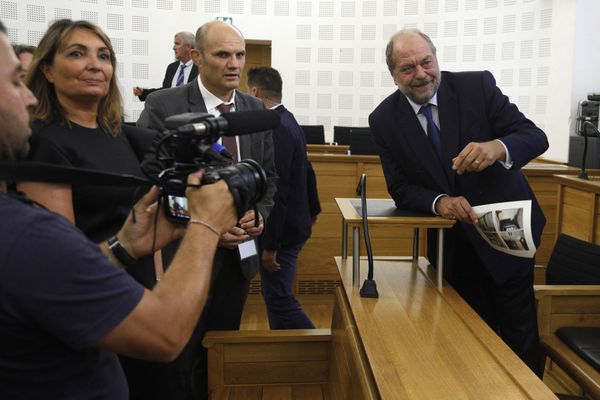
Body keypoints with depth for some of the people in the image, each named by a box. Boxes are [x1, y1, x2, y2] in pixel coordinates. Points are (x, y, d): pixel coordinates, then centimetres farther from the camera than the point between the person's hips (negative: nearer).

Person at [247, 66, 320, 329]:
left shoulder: (276, 130, -21)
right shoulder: (288, 122, 9)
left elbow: (277, 192, -24)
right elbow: (306, 171, 18)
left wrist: (270, 246, -21)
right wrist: (311, 210, 30)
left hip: (282, 230, -10)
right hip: (293, 223, 10)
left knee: (280, 298, -2)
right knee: (274, 295, 18)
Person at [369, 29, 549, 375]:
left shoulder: (478, 85, -11)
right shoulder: (385, 119, -7)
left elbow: (535, 136, -13)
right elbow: (400, 188, -4)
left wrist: (498, 148, -37)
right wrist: (438, 202, -25)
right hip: (452, 245, 1)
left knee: (518, 336, 8)